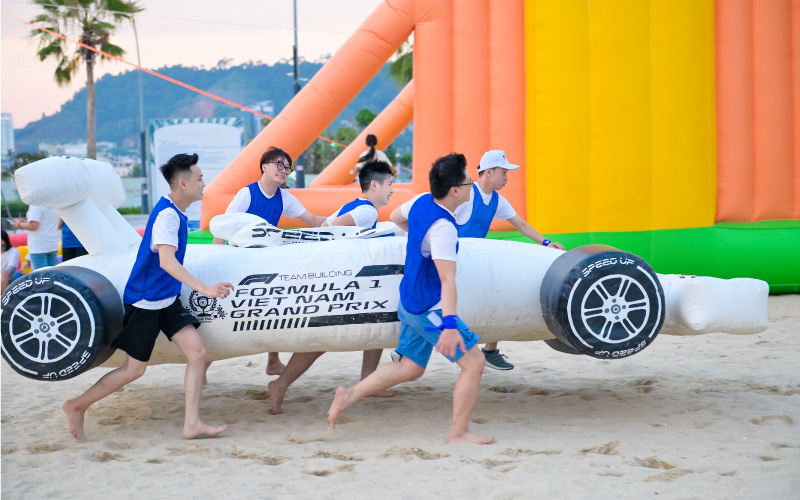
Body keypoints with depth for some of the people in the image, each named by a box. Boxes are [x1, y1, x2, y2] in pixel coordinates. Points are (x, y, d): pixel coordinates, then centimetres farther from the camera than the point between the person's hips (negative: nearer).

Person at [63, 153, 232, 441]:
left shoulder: (175, 213, 8)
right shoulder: (167, 214, -21)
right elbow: (167, 261, -33)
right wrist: (205, 289, -41)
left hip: (168, 300, 9)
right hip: (145, 301, -9)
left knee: (197, 352, -3)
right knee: (134, 369, 2)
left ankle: (192, 424, -3)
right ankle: (77, 406, 18)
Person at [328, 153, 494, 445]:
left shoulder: (421, 201, 1)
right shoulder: (443, 228, -26)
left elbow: (396, 217, 24)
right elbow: (447, 280, -34)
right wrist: (449, 325, -41)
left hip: (409, 301, 9)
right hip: (431, 308, -9)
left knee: (410, 368, 19)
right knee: (474, 364, -3)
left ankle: (350, 394, 13)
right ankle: (458, 432, 2)